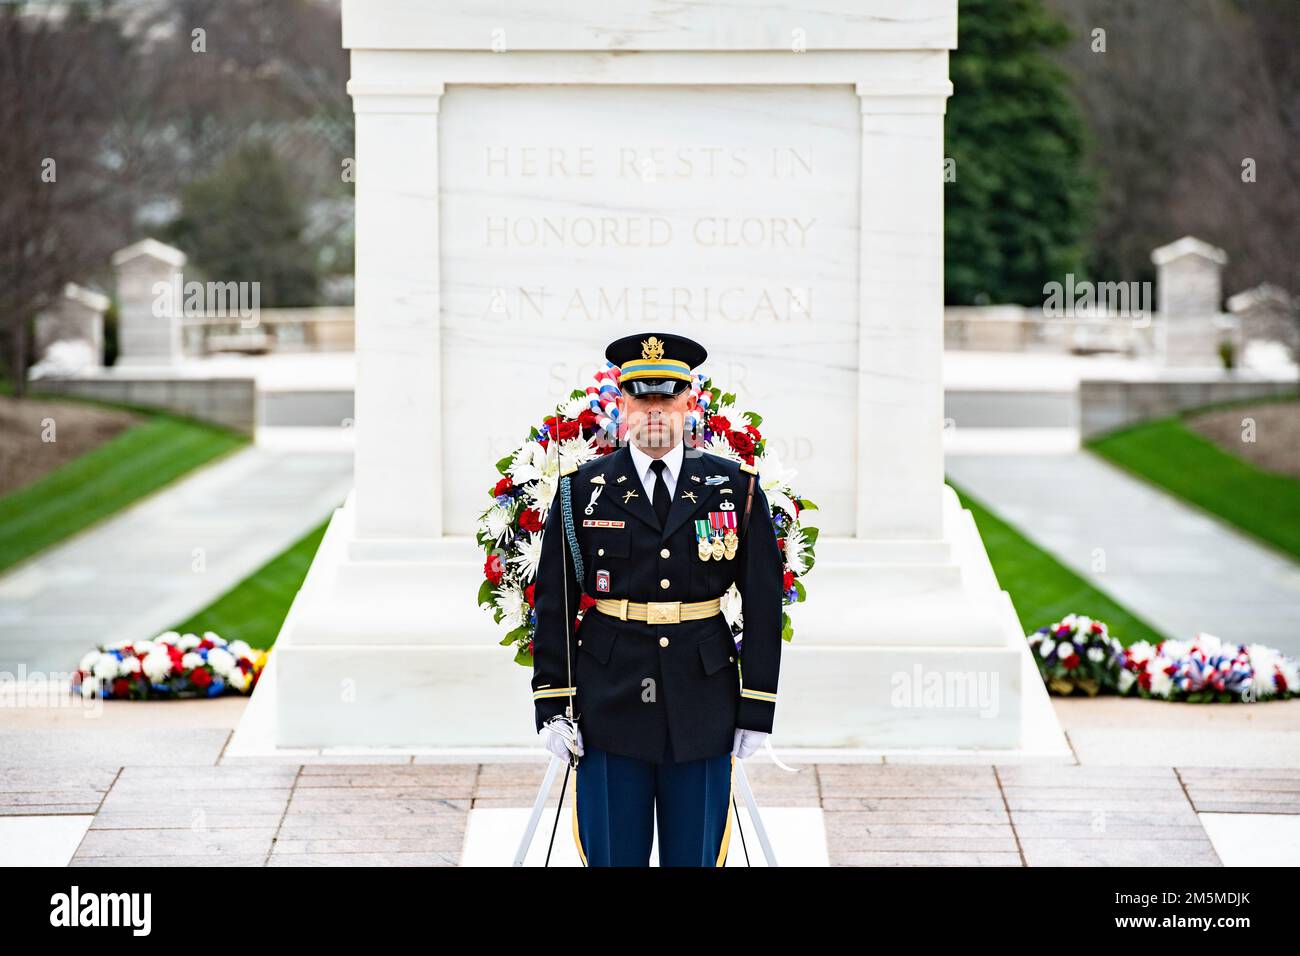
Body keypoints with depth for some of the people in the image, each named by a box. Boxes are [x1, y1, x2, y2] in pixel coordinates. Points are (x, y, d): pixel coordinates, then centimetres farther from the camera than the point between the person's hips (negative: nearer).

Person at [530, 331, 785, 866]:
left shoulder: (736, 489, 4)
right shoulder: (582, 491, 3)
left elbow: (762, 605, 4)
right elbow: (553, 604, 4)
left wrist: (756, 712, 0)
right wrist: (552, 706, -2)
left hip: (703, 711, 1)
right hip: (610, 704, 0)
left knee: (695, 858, 6)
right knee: (612, 857, 3)